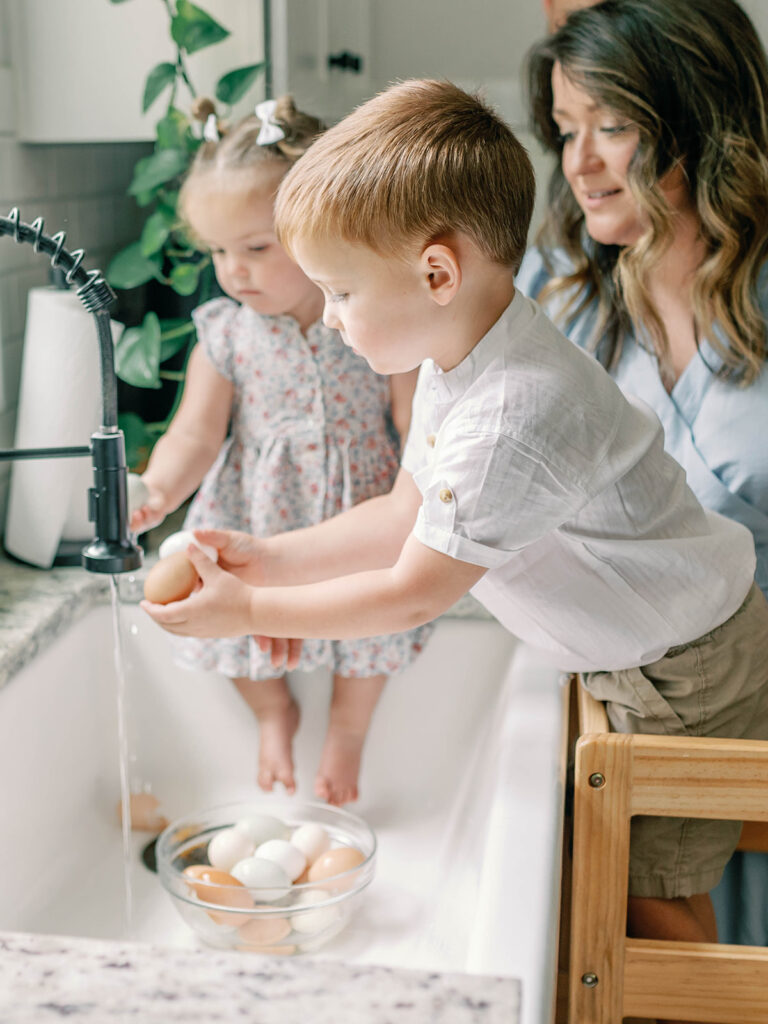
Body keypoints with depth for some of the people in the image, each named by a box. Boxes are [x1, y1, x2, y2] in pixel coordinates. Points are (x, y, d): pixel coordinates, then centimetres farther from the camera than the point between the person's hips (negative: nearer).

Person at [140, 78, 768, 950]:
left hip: (690, 678, -9)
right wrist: (272, 557, -2)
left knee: (654, 896, 4)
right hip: (633, 656, 9)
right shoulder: (456, 363, -3)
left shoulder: (511, 420, -35)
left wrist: (250, 609, -17)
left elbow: (414, 594, -26)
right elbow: (408, 516, 5)